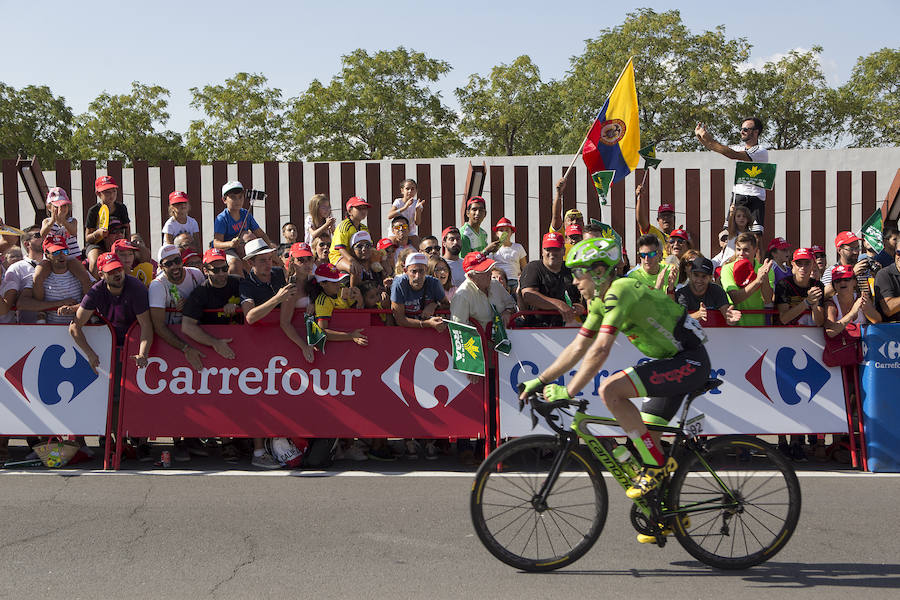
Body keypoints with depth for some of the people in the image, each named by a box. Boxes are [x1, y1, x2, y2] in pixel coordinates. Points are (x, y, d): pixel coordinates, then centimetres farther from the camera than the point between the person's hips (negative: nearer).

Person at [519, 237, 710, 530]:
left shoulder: (619, 291, -20)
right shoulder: (601, 301, 9)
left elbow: (600, 351, -28)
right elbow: (578, 348, 12)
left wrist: (568, 392, -26)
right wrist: (540, 381, 7)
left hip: (690, 361, -10)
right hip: (673, 362, 10)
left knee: (610, 390, -24)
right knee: (645, 436, 10)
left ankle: (656, 464, -13)